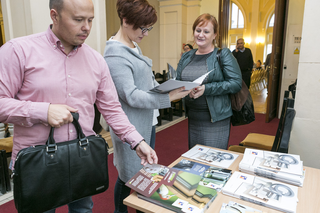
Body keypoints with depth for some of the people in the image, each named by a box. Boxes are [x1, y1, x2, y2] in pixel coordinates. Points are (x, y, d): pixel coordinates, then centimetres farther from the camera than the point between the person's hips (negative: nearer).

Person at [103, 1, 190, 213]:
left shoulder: (134, 46, 10)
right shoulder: (115, 54, -20)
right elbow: (131, 96, -24)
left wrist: (166, 88, 2)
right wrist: (169, 98, -25)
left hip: (147, 120, 9)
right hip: (131, 125, -9)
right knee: (129, 177, 8)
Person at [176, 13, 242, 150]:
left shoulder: (223, 55, -6)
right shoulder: (186, 57, 10)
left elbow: (236, 83, -13)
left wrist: (206, 89, -23)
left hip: (216, 119, -5)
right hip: (192, 117, 5)